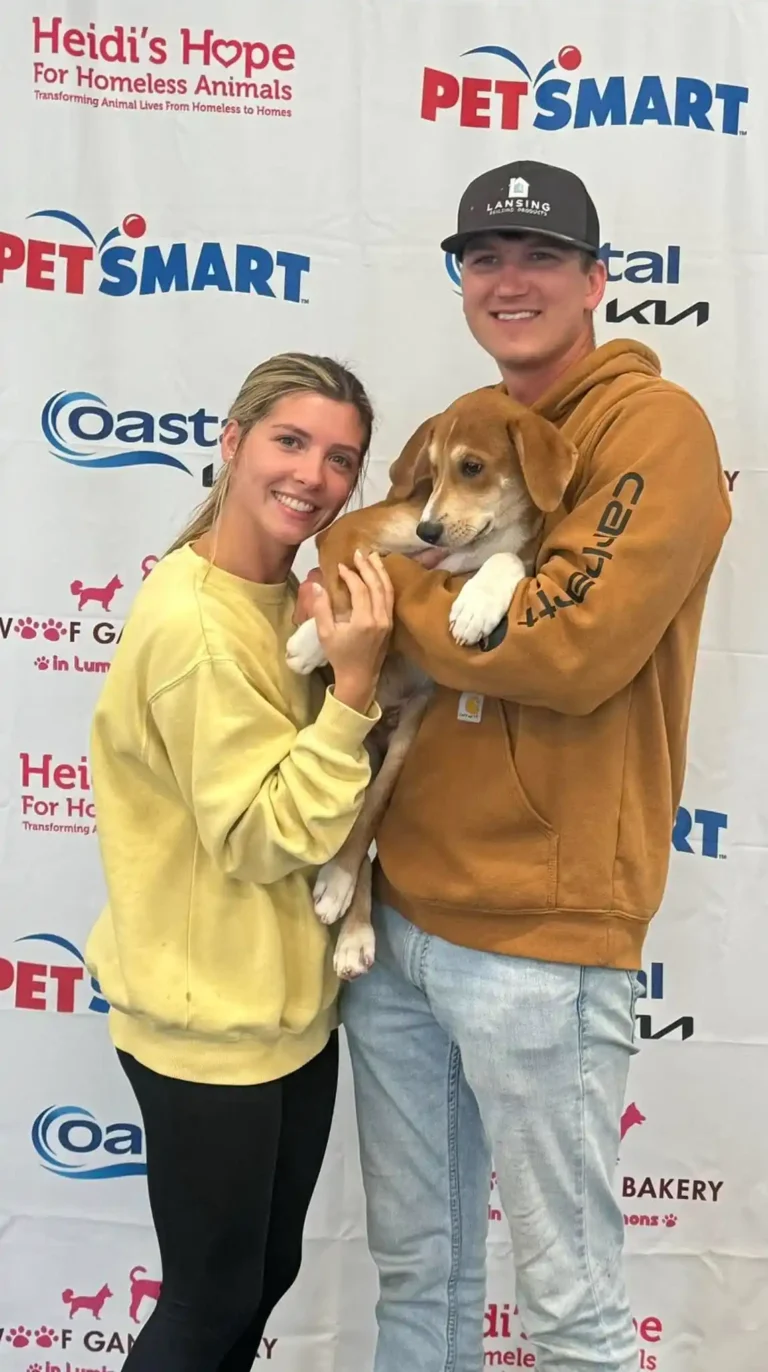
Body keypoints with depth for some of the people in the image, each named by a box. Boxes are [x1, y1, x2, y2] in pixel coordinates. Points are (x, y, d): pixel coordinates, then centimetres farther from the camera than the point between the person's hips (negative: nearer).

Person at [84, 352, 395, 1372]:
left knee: (268, 1274, 24)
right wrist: (354, 685, -28)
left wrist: (356, 673, -3)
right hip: (211, 1022, -8)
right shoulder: (193, 621, -24)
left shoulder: (287, 596, 3)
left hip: (291, 1002, 8)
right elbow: (261, 837, -23)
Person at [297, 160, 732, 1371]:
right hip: (396, 914, 7)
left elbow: (576, 646, -20)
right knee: (415, 1263, 21)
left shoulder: (654, 424, -8)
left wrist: (380, 593, -9)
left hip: (540, 933, -6)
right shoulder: (445, 438, 14)